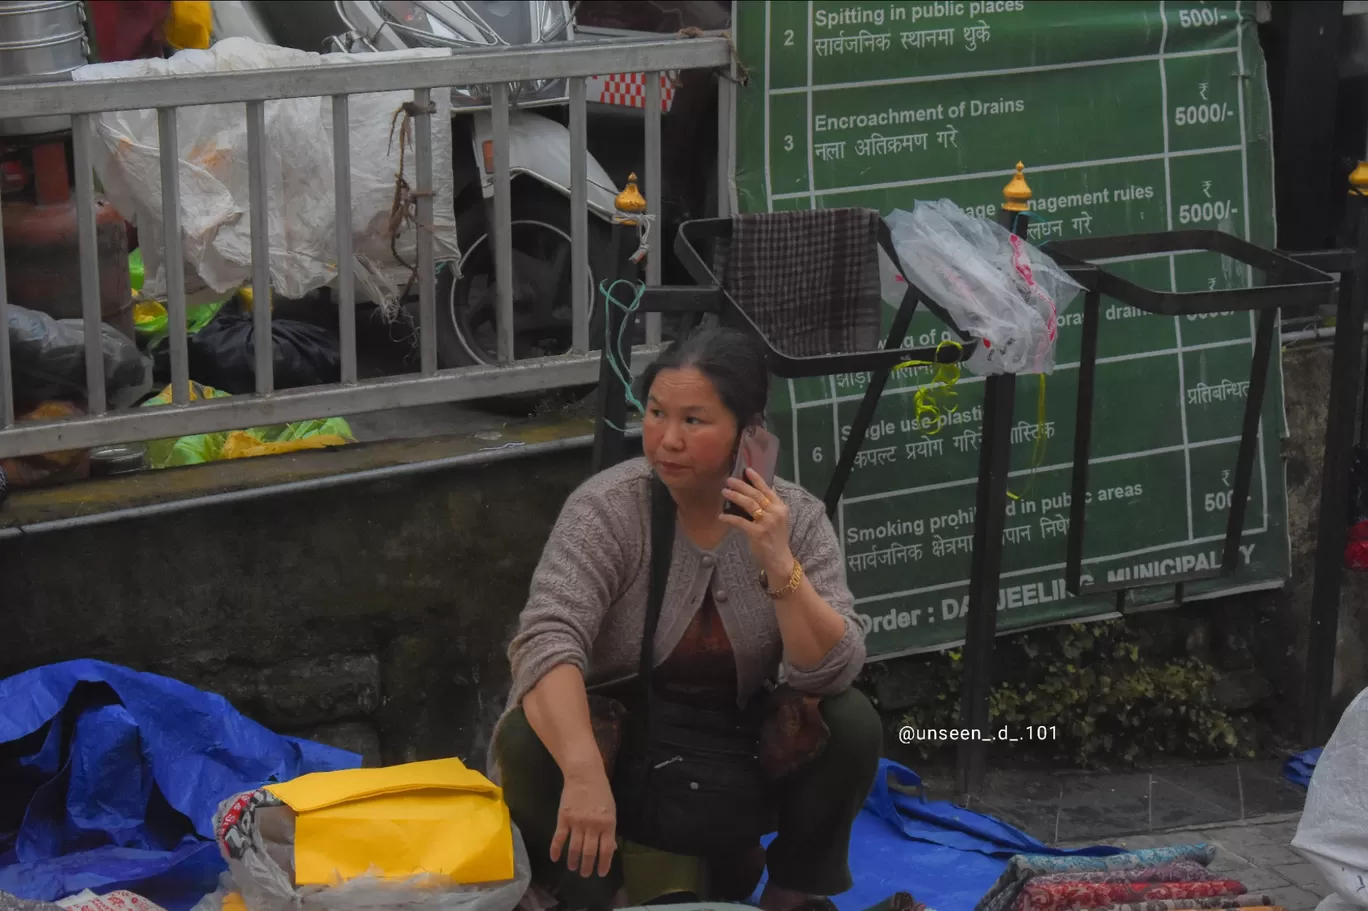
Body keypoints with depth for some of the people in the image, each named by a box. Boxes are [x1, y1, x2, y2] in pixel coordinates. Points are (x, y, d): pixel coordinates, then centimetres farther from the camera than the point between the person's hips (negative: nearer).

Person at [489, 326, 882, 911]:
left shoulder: (796, 519, -9)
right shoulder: (606, 509, -18)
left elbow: (831, 674, -17)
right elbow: (546, 642, -32)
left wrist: (779, 565, -32)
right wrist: (585, 775, -47)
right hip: (615, 745, -2)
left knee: (852, 724, -21)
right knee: (529, 743, -32)